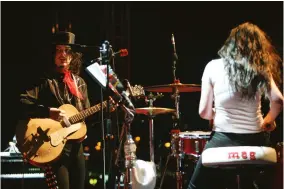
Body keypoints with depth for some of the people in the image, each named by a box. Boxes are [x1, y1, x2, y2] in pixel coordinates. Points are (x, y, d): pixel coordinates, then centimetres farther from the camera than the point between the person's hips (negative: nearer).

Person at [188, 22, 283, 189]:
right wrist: (268, 120, 8)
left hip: (223, 139, -2)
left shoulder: (213, 67, -2)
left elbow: (204, 112, -3)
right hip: (256, 141, 2)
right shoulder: (260, 69, 2)